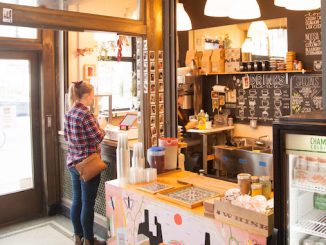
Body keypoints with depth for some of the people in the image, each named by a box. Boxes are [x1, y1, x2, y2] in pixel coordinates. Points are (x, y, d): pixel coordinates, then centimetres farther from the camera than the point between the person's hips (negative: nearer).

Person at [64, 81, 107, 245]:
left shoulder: (69, 114, 7)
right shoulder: (85, 114, -19)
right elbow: (98, 138, -17)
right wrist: (102, 126, 0)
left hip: (73, 162, 8)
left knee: (77, 201, 15)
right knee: (88, 204, 2)